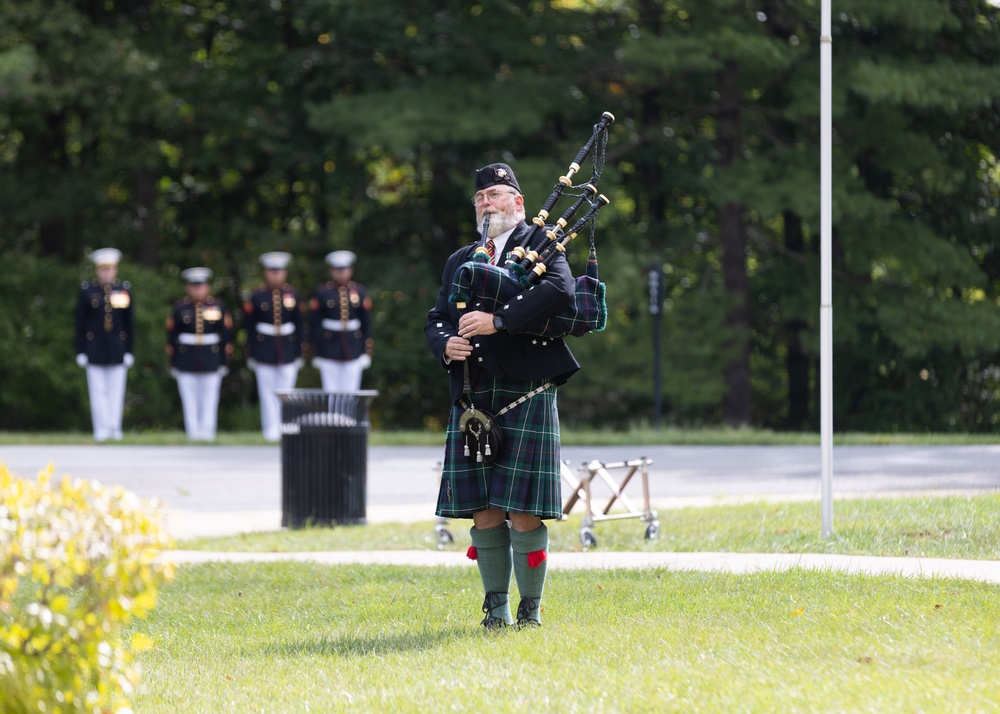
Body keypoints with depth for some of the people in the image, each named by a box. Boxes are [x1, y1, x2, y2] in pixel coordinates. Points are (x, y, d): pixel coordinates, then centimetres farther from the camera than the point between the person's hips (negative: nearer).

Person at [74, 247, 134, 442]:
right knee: (98, 391, -1)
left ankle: (115, 428, 6)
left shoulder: (124, 290, 4)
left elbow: (129, 323, 6)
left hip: (118, 349, 1)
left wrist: (129, 351, 2)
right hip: (94, 350, -1)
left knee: (116, 391, 2)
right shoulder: (87, 291, 1)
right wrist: (80, 351, -2)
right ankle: (101, 429, 1)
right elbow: (80, 323, 2)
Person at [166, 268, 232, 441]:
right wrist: (173, 363, 3)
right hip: (186, 364, 0)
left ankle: (207, 430, 6)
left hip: (211, 361, 0)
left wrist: (224, 362, 4)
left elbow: (226, 336, 7)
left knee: (209, 398, 1)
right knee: (189, 399, 2)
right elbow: (171, 338, 5)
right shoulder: (179, 308, 2)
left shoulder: (218, 307, 3)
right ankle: (193, 431, 7)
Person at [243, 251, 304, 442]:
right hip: (264, 352, -1)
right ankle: (271, 431, 4)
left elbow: (299, 325, 7)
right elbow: (249, 326, 1)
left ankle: (284, 430, 11)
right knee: (268, 394, 0)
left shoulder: (293, 294, 3)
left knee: (286, 391, 3)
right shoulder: (257, 296, -2)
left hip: (288, 351, 1)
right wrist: (250, 353, 0)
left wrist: (299, 353, 6)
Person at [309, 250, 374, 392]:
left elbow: (367, 322, 6)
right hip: (329, 348, -1)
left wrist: (367, 352, 3)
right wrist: (316, 353, -1)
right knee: (330, 392, 0)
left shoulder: (359, 291, 4)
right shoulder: (321, 292, -1)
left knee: (350, 391, 2)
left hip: (353, 347, 1)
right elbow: (314, 323, 1)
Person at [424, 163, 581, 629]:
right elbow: (435, 321, 18)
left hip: (525, 395, -5)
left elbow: (560, 290, -15)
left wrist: (499, 320, -22)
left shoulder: (541, 245, 4)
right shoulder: (460, 261, 21)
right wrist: (446, 344, -6)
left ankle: (530, 608, 1)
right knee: (483, 512, 3)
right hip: (472, 399, 5)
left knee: (523, 511, -6)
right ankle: (497, 606, 11)